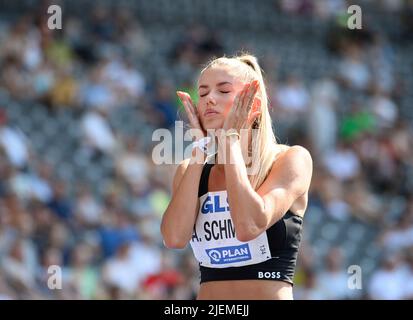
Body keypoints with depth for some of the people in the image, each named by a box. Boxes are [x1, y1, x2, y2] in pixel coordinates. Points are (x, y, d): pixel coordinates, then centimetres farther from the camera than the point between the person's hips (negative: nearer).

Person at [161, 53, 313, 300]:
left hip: (270, 292, -2)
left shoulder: (290, 159, -1)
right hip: (208, 293, 2)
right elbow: (175, 238, -7)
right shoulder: (192, 169, 11)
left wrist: (231, 138, -8)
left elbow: (249, 226, -16)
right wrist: (201, 148, -2)